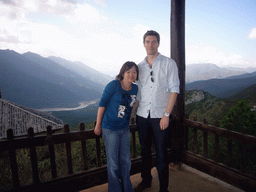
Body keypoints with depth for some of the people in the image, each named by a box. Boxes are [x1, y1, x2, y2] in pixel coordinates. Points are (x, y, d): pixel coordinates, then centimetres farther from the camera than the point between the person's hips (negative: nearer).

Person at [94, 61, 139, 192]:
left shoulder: (135, 88, 1)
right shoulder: (113, 85, -15)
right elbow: (102, 104, -11)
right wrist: (98, 125, -8)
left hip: (124, 128, 5)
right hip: (110, 128, -5)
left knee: (126, 161, 15)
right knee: (113, 163, 6)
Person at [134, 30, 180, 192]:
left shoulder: (169, 63, -2)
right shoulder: (140, 66, 11)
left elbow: (174, 90, -7)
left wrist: (166, 115, -14)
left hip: (160, 116, -4)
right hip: (142, 115, 4)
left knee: (161, 154, 3)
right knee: (145, 150, 16)